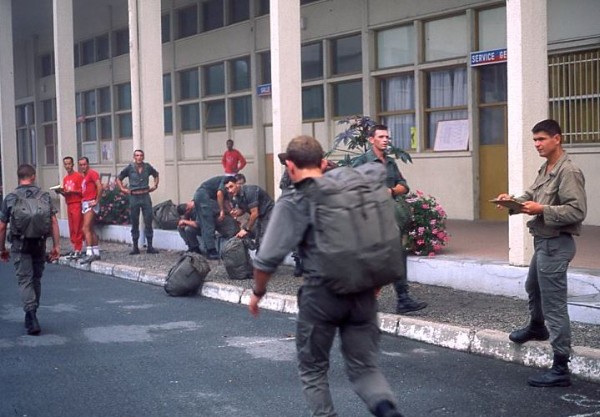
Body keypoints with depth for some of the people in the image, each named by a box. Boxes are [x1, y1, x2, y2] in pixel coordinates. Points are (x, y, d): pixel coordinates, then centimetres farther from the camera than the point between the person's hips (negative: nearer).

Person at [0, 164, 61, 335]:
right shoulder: (44, 196, 2)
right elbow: (54, 222, -3)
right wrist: (56, 246, 0)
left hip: (20, 245, -2)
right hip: (39, 244, 2)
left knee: (25, 280, -2)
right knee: (36, 279, 16)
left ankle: (31, 316, -20)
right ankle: (31, 317, 28)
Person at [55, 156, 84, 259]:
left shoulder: (78, 176, -4)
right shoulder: (65, 178, 19)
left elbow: (82, 191, -8)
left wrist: (71, 191, -18)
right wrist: (61, 192, 4)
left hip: (77, 204, -7)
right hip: (69, 205, 7)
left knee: (77, 228, -8)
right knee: (71, 229, 6)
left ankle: (78, 250, -7)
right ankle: (75, 249, 10)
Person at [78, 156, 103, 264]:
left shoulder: (92, 173, -9)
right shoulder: (84, 176, 18)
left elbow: (100, 187, -20)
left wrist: (96, 201, -18)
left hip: (90, 204, -10)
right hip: (85, 203, 10)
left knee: (86, 228, -16)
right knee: (91, 229, 11)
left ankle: (89, 254, -19)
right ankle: (96, 253, 16)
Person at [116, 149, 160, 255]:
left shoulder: (147, 167, 2)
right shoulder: (130, 168, -3)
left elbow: (156, 174, 22)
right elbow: (119, 178, 9)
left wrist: (155, 185, 10)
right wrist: (123, 189, -1)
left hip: (145, 196, 1)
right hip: (134, 197, -1)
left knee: (148, 221, 0)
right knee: (134, 223, 4)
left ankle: (150, 246, 6)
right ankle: (135, 247, 11)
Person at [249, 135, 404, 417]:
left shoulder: (292, 204, -5)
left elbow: (267, 258, -11)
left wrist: (258, 292, 6)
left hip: (322, 293, -4)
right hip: (362, 291, 4)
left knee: (313, 370, 17)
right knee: (364, 366, 11)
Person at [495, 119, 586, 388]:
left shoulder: (568, 172, -19)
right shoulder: (545, 169, 11)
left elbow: (577, 211, -24)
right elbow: (532, 195, 12)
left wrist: (542, 210, -26)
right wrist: (513, 200, -7)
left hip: (556, 244, -10)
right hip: (543, 242, 10)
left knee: (554, 304, -8)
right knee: (533, 288, 31)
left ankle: (561, 369, -4)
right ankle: (536, 327, 59)